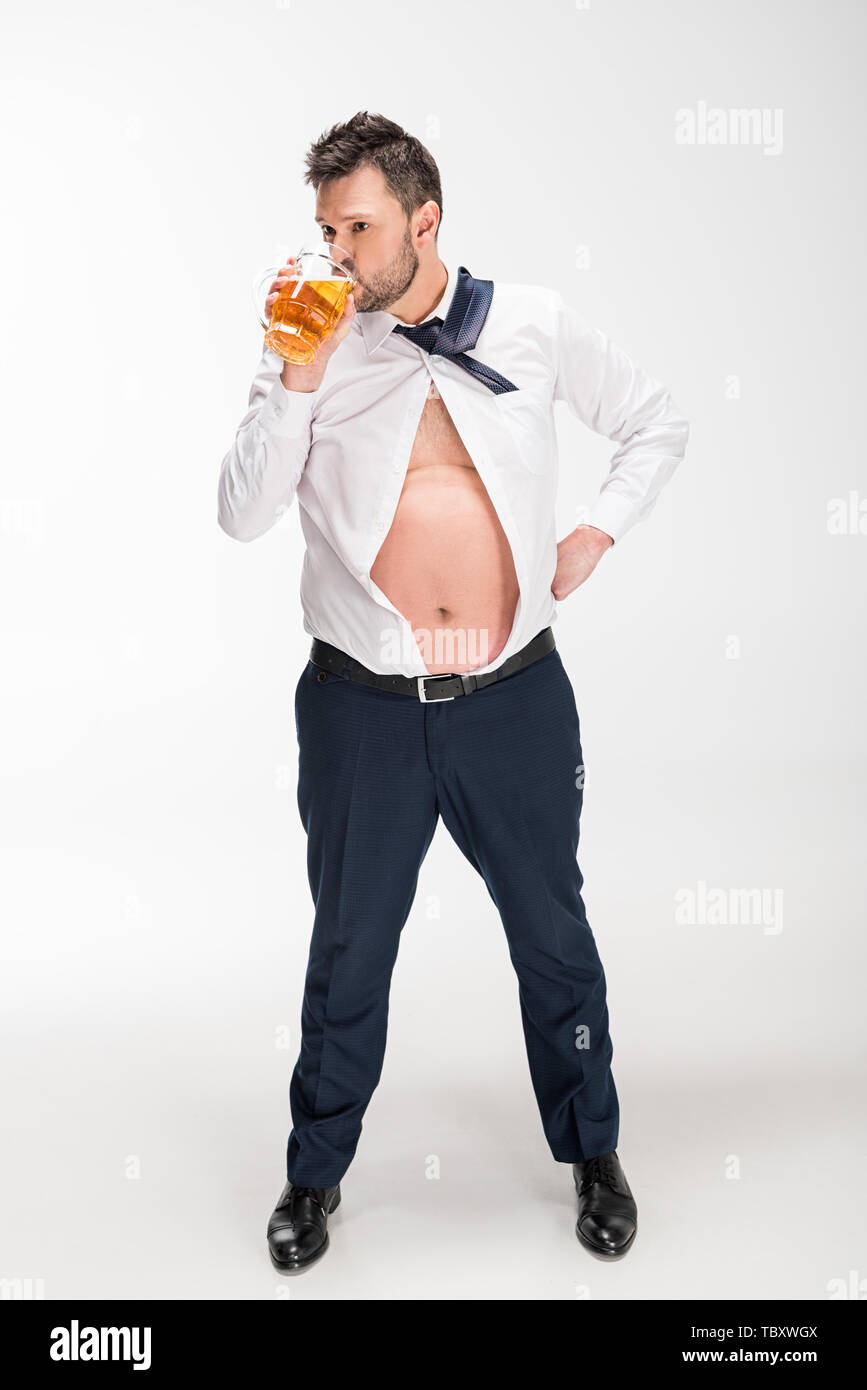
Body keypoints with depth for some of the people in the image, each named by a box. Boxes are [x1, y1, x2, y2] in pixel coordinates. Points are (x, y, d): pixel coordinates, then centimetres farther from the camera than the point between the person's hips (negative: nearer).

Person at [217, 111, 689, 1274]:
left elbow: (658, 424, 14)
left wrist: (597, 532, 2)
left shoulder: (534, 325, 0)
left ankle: (593, 1153, 37)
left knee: (554, 936, 14)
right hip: (363, 708, 0)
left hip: (515, 699, 1)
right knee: (349, 949, 13)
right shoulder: (313, 349, -2)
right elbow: (244, 517, -11)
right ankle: (316, 1172, 34)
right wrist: (301, 374, -19)